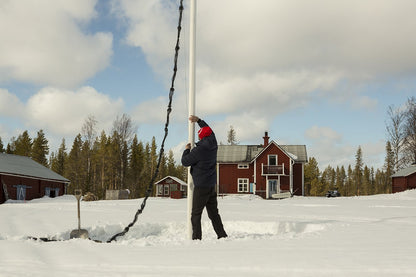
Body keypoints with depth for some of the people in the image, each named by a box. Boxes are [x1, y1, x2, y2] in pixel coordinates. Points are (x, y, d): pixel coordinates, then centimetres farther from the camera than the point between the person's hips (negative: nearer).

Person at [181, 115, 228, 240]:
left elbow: (185, 162, -8)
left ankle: (197, 237, -4)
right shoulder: (213, 145, 4)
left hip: (201, 186, -8)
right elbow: (210, 131, 24)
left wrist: (187, 150, 9)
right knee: (213, 212, 14)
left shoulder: (199, 150, -17)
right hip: (211, 185, 8)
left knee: (196, 214, -2)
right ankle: (222, 235, 15)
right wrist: (199, 120, 31)